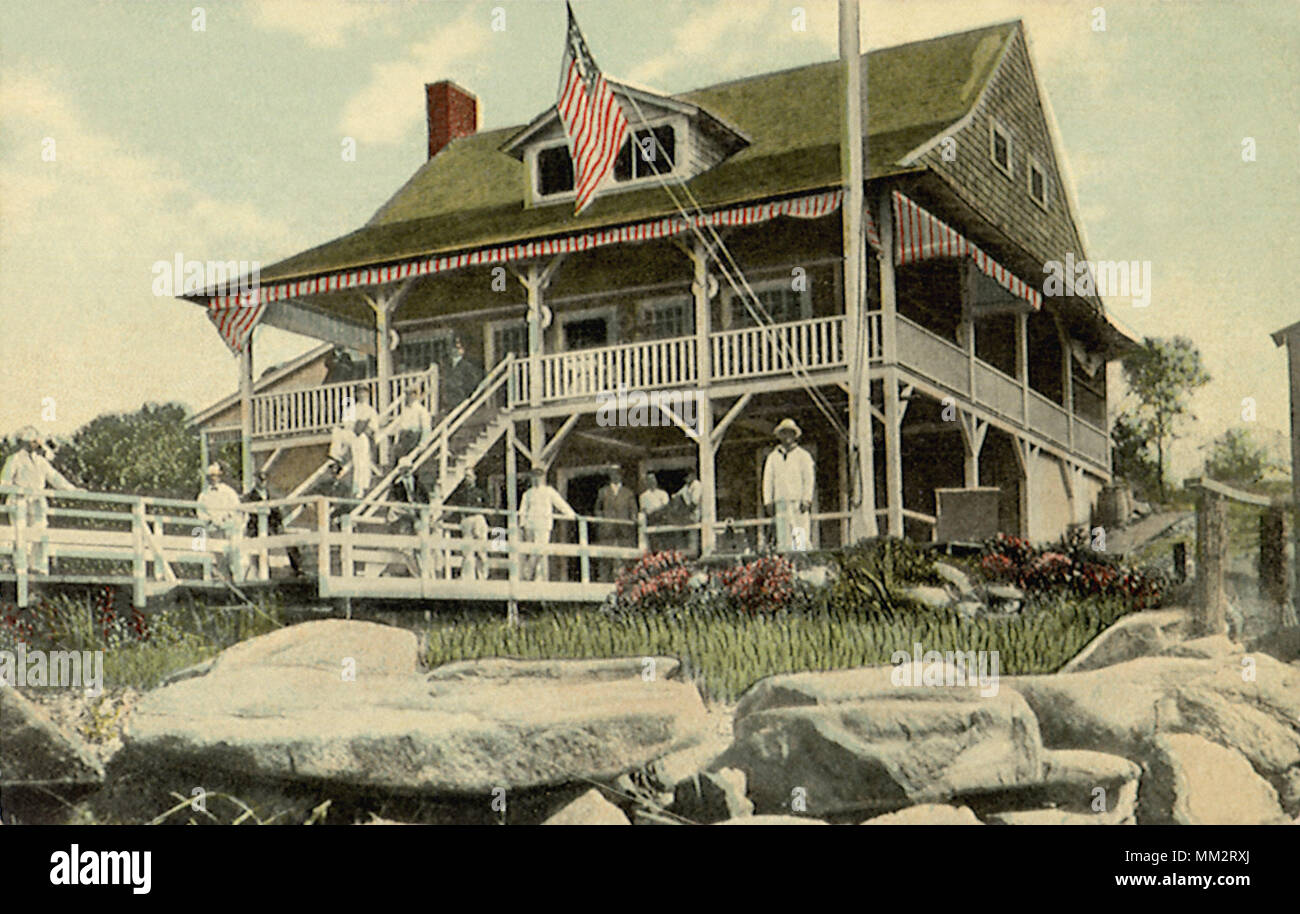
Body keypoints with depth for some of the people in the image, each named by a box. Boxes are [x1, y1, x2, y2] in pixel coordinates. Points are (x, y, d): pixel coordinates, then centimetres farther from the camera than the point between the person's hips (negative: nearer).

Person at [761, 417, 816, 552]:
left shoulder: (803, 455, 11)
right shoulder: (773, 457, 19)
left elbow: (809, 479, 4)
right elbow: (767, 479, 15)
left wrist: (806, 499, -8)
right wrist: (768, 501, 3)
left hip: (799, 502, -2)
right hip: (780, 502, 3)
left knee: (801, 536, -11)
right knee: (782, 535, -4)